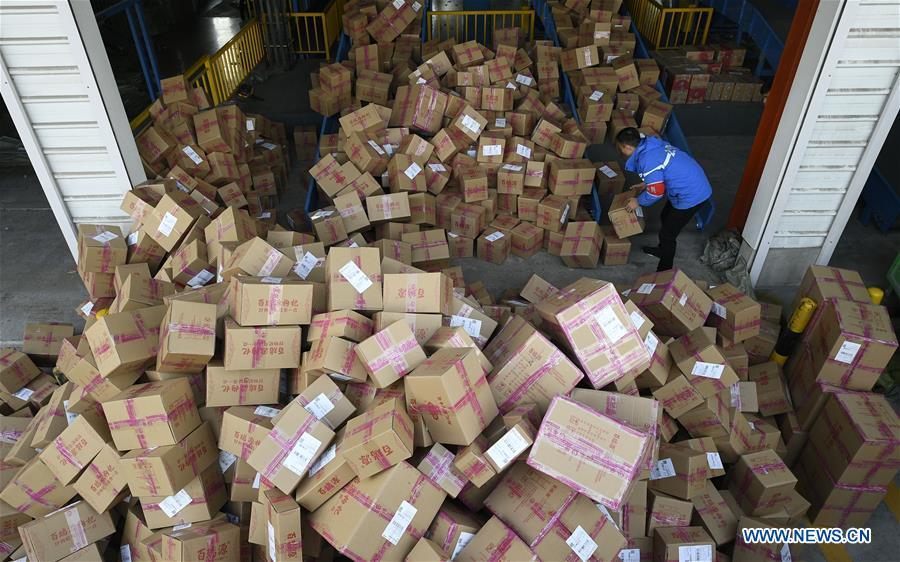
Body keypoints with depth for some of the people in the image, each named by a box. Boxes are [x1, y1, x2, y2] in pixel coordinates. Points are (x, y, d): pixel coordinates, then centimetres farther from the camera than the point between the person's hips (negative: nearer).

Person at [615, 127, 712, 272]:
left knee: (667, 234, 6)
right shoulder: (651, 143, 1)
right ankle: (662, 250, 52)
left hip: (691, 195, -9)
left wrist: (638, 201, -3)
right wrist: (642, 185, 17)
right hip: (696, 183, 9)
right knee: (666, 217, 29)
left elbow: (656, 192, -19)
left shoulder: (647, 160, -26)